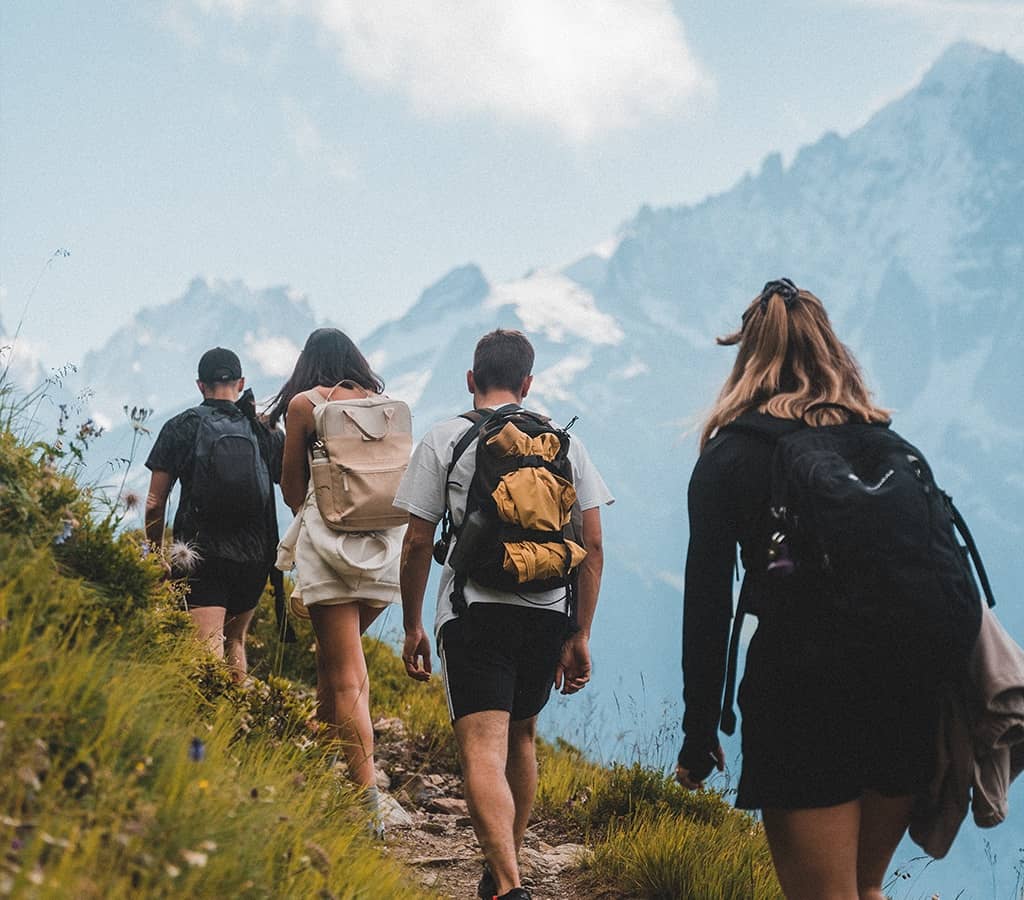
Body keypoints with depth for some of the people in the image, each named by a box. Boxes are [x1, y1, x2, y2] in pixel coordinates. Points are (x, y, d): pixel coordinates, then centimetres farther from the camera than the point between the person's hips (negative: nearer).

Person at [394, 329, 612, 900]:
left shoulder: (445, 440, 2)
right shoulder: (565, 442, 9)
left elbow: (418, 543, 0)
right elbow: (593, 546, 6)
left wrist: (413, 626, 9)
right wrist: (581, 636, 11)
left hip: (474, 611, -4)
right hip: (547, 613, 4)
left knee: (484, 750, -11)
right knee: (522, 736, 22)